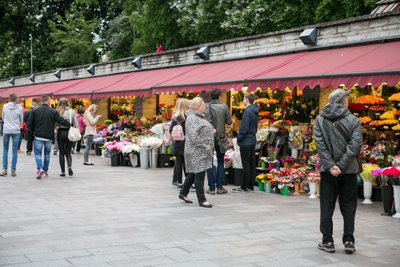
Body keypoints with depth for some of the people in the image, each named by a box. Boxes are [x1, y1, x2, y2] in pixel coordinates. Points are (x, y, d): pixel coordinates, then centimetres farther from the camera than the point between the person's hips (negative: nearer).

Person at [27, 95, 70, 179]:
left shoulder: (35, 111, 1)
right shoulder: (53, 112, -4)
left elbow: (30, 125, 2)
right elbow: (62, 121, -10)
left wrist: (30, 136, 8)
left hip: (38, 136, 0)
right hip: (48, 137, 0)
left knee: (38, 153, 3)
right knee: (47, 154, 15)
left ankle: (39, 169, -19)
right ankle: (45, 171, 21)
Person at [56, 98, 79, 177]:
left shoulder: (58, 112, -2)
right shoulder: (72, 111, 0)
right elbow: (76, 124, -1)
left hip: (60, 133, -1)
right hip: (69, 132, 1)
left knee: (61, 153, 9)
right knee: (68, 153, 12)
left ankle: (63, 171, 9)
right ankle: (69, 166, -14)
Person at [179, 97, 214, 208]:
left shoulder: (201, 117, 16)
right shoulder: (192, 118, -14)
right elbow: (194, 137, -21)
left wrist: (211, 131, 10)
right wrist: (205, 147, -19)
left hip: (203, 151, 10)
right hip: (196, 151, -10)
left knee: (194, 173, 17)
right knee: (199, 174, -4)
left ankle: (183, 193, 31)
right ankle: (201, 200, 2)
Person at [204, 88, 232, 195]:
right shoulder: (224, 107, -5)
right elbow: (229, 121, 0)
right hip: (220, 137, 1)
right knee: (220, 162, 12)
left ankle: (211, 188, 6)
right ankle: (220, 187, 10)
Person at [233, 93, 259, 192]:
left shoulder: (248, 111, -17)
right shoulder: (255, 111, 11)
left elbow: (244, 127, -19)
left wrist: (239, 138, -9)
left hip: (246, 141, -9)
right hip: (252, 140, 9)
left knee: (246, 165, -4)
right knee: (252, 164, 10)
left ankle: (244, 187, 2)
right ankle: (251, 186, 15)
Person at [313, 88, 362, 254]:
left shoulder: (320, 119, 1)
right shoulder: (353, 120, -3)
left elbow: (320, 144, -8)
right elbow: (355, 145, -11)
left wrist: (330, 165, -11)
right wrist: (341, 165, -13)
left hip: (327, 170, 1)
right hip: (349, 170, -1)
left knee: (327, 206, 8)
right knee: (348, 206, 10)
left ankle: (327, 241, 10)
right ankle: (348, 241, 9)